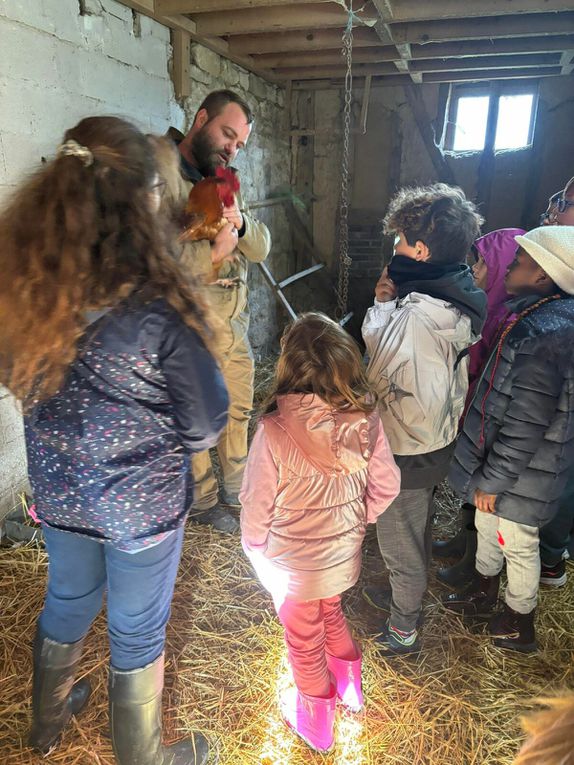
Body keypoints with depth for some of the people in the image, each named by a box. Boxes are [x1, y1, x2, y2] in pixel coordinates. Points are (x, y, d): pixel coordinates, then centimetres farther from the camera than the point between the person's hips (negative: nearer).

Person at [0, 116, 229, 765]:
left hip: (57, 491, 5)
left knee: (67, 600, 30)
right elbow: (205, 423, -18)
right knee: (137, 631, 18)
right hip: (142, 504, -5)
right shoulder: (156, 307, -29)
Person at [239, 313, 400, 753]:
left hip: (292, 567, -3)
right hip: (345, 556, 4)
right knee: (331, 614, 34)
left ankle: (315, 722, 50)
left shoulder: (274, 431, -31)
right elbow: (387, 486, -9)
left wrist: (255, 546, 2)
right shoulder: (365, 417, -20)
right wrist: (356, 520, 9)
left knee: (305, 643, 24)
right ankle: (350, 687, 58)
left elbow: (257, 504, -19)